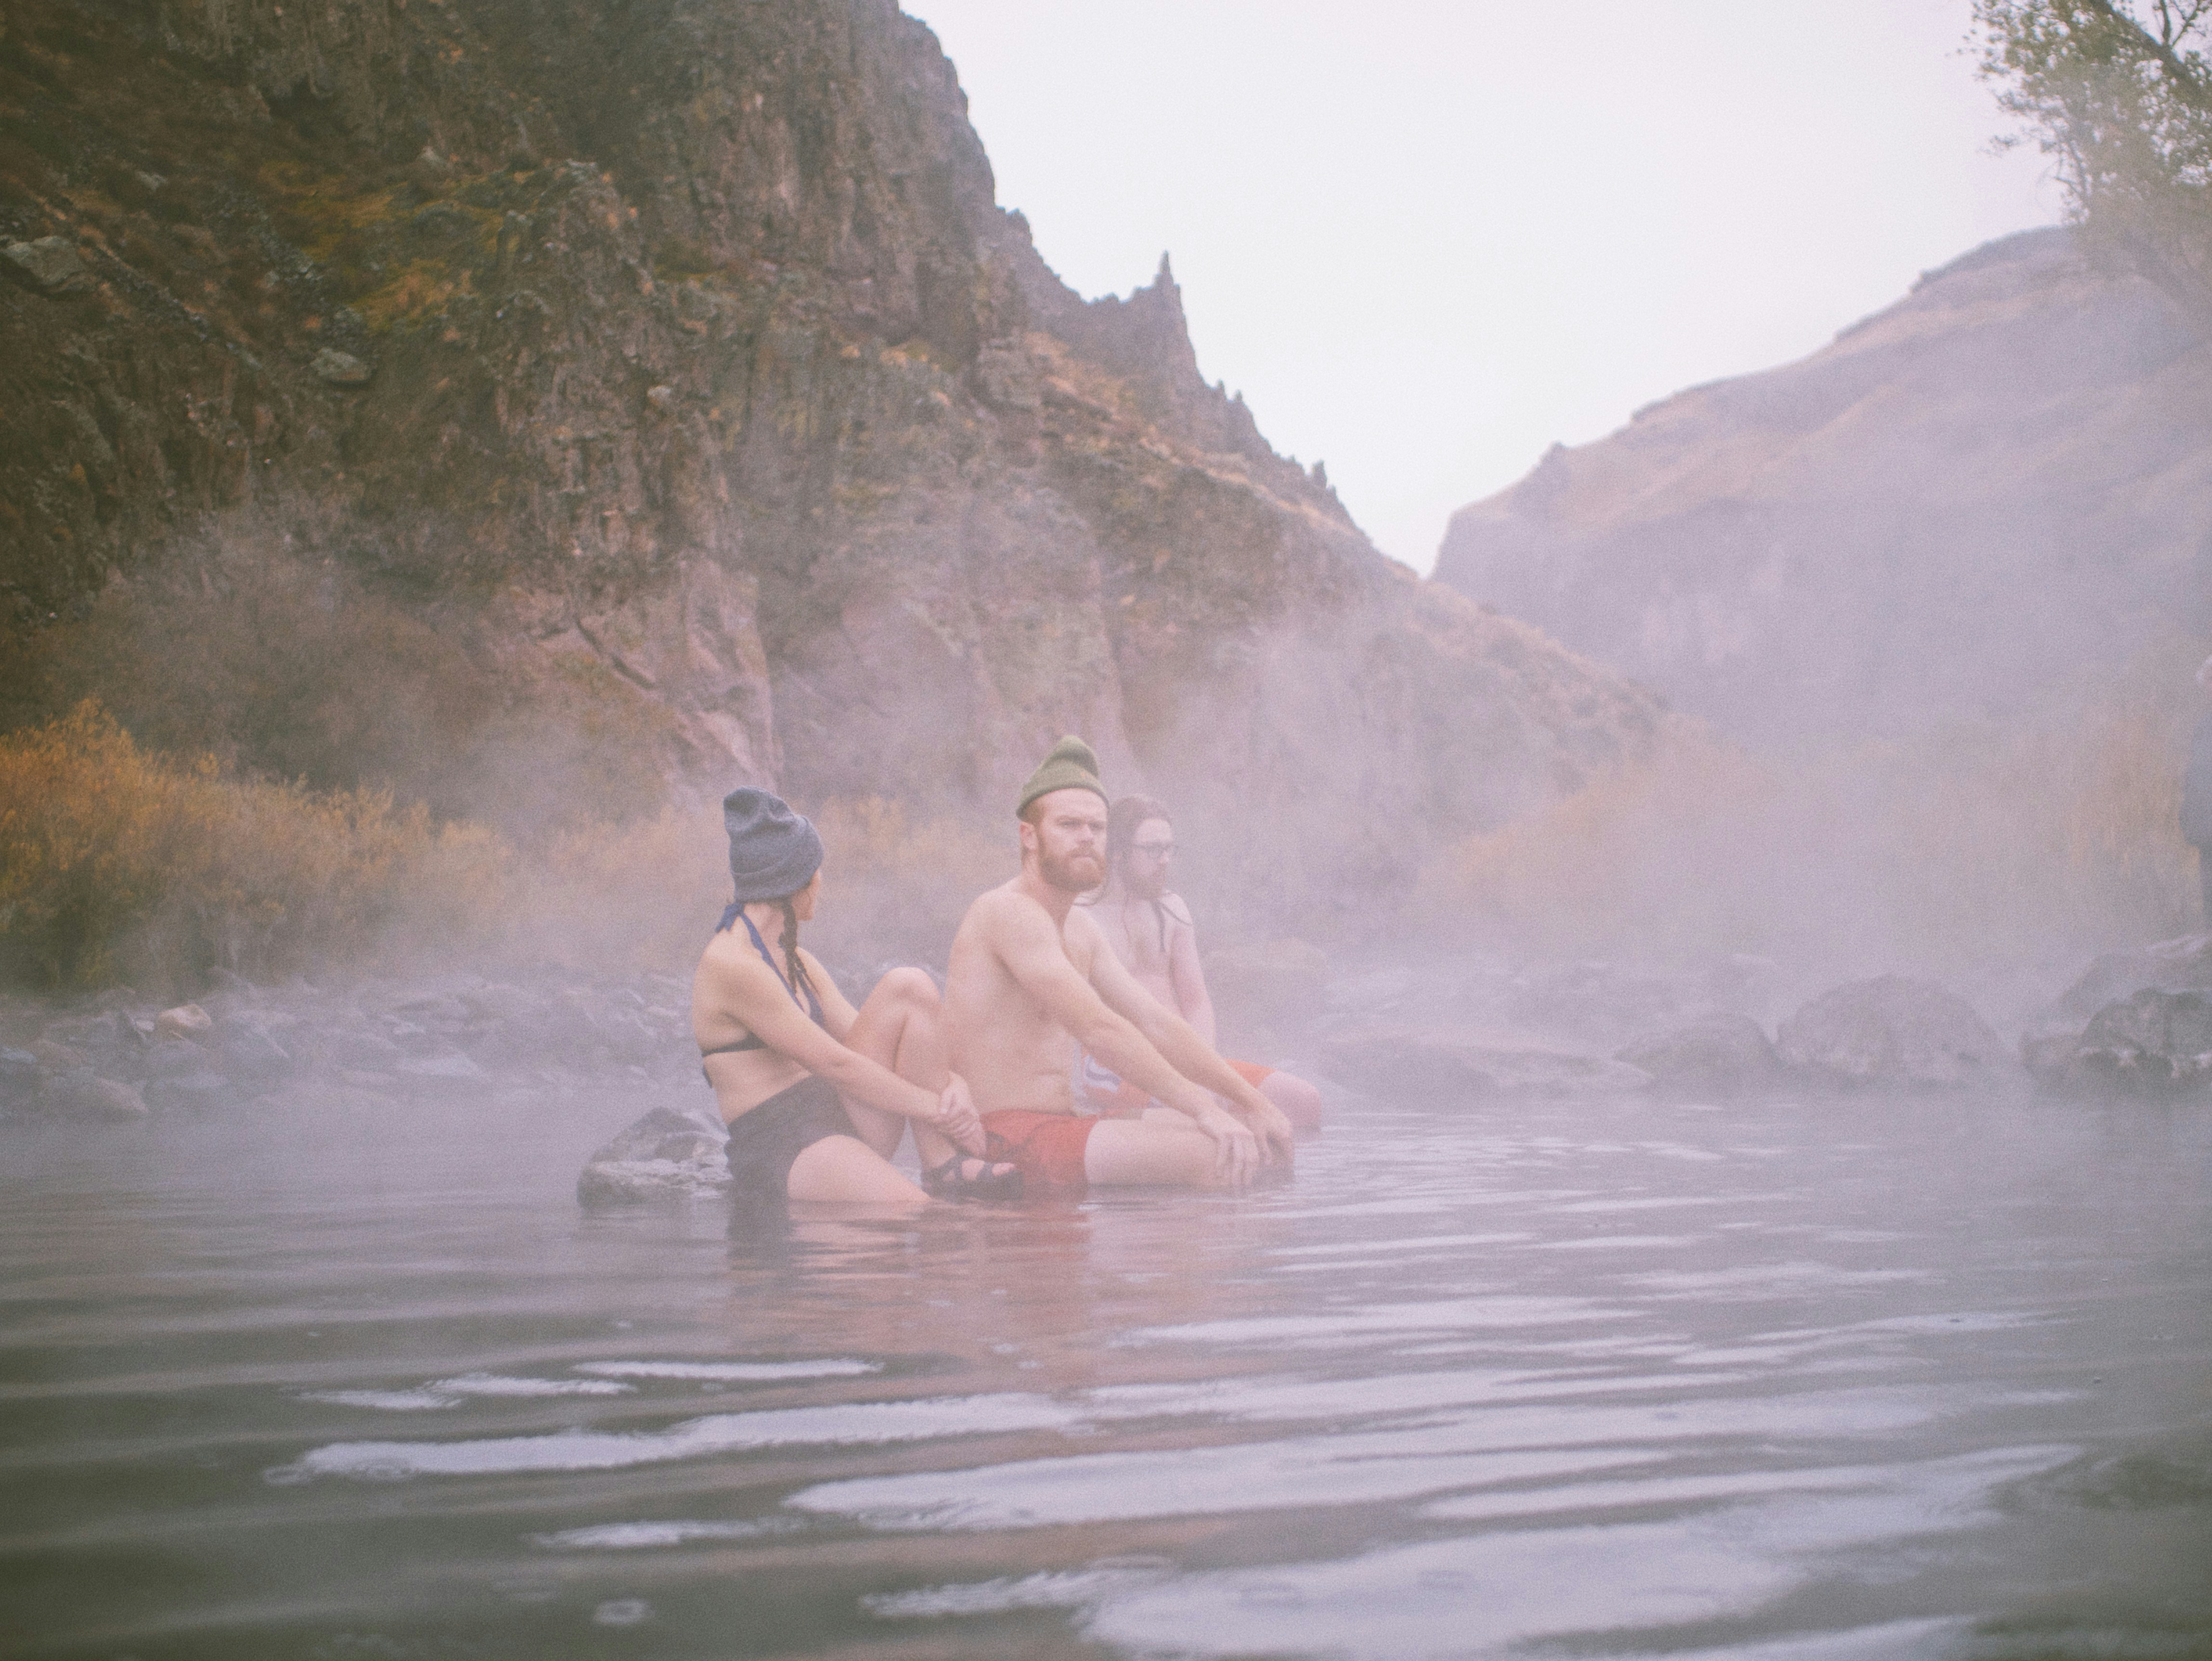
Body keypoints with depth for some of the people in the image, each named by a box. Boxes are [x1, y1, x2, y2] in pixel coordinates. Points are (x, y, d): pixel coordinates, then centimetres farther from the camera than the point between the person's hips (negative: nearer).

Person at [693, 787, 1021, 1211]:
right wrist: (936, 1108, -8)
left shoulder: (795, 960, 18)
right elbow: (835, 1064, -14)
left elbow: (865, 1036, 15)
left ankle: (945, 1164, -8)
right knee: (912, 1210, -37)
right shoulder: (729, 966, -13)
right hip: (780, 1156, -10)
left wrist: (953, 1083, -2)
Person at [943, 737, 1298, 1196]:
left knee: (1266, 1138, 6)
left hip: (1063, 1127, 10)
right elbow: (1097, 1028, -25)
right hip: (1007, 1137, -10)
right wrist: (1201, 1107, -28)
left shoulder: (1079, 929, 17)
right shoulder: (1010, 912, -15)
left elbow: (1157, 1024, 16)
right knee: (1218, 1153, -27)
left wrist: (1253, 1102, 7)